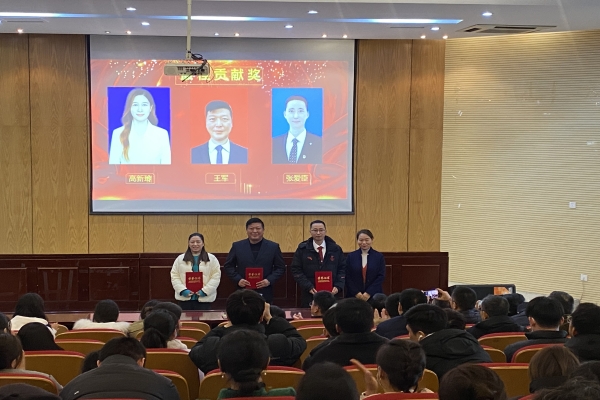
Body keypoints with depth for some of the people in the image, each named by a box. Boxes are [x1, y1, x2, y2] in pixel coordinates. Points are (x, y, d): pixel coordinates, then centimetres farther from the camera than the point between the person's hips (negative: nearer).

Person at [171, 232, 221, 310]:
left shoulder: (212, 259, 6)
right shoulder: (180, 259, 10)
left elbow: (216, 277, -1)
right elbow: (174, 276, 5)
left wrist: (205, 291, -12)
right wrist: (183, 290, -9)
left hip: (204, 299, -1)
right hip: (185, 298, 1)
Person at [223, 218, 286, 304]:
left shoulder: (273, 247, 5)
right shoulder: (237, 246, 7)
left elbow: (281, 268, 6)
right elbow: (228, 266, 10)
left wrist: (269, 280, -11)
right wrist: (238, 280, -7)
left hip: (264, 294, 0)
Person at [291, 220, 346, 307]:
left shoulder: (335, 249, 7)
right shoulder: (302, 249, 1)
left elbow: (342, 269, 7)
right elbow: (296, 270, -2)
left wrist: (338, 286, -8)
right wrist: (308, 287, -13)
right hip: (309, 296, -1)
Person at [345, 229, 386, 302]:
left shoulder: (379, 256, 4)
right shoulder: (351, 256, 6)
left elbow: (381, 277, -1)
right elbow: (347, 277, 2)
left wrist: (369, 293, -9)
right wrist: (356, 293, -9)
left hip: (373, 296, 0)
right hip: (354, 296, 1)